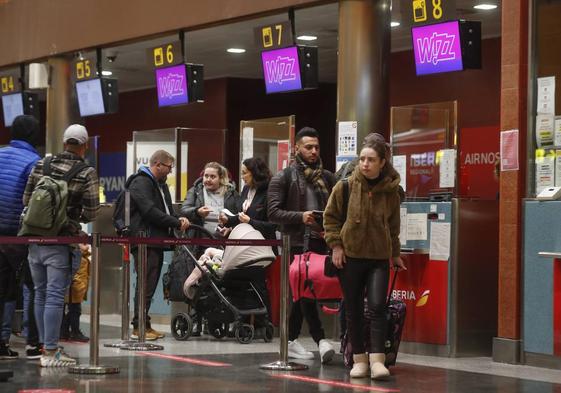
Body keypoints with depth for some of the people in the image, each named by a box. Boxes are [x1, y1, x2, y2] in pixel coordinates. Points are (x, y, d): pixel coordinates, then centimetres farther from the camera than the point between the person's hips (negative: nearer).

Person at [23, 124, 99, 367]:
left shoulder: (42, 165, 4)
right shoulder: (87, 173, -8)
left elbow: (26, 199, 7)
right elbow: (92, 212, -8)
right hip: (60, 242, -5)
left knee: (41, 294, 14)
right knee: (55, 296, -3)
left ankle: (47, 346, 20)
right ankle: (50, 352, -4)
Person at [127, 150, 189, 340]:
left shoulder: (161, 185, 22)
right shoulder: (141, 183, -10)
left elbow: (166, 209, 23)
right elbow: (150, 211, -20)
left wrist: (178, 219, 0)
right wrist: (176, 223, -17)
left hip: (157, 242, 10)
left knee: (150, 285, 11)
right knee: (146, 285, -11)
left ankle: (145, 325, 15)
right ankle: (139, 327, -10)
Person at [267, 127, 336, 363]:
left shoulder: (327, 178, 14)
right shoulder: (284, 178, 2)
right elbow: (273, 212, -5)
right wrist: (300, 217, -16)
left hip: (320, 243, 4)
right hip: (296, 243, -4)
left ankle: (292, 341, 17)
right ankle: (320, 340, -14)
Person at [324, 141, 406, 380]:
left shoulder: (390, 192, 1)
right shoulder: (345, 187, -3)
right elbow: (330, 217, 5)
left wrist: (395, 253, 18)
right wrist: (335, 244, -3)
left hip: (379, 258, 0)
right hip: (350, 256, 0)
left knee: (377, 306, -13)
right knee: (354, 311, 5)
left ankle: (377, 360, -13)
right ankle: (359, 360, 14)